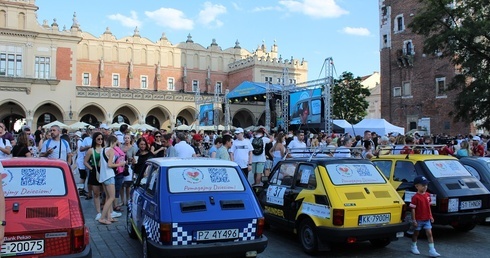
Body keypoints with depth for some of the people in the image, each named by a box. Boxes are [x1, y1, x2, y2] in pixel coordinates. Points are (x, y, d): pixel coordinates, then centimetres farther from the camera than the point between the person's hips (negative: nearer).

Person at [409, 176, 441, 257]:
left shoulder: (428, 195, 2)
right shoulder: (415, 197, -18)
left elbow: (428, 207, 12)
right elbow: (413, 209, -16)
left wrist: (431, 216, 12)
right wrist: (414, 220, -16)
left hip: (427, 219, 5)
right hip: (419, 220, -5)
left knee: (429, 234, 0)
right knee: (416, 233, 12)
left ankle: (432, 251, 2)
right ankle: (413, 247, 30)